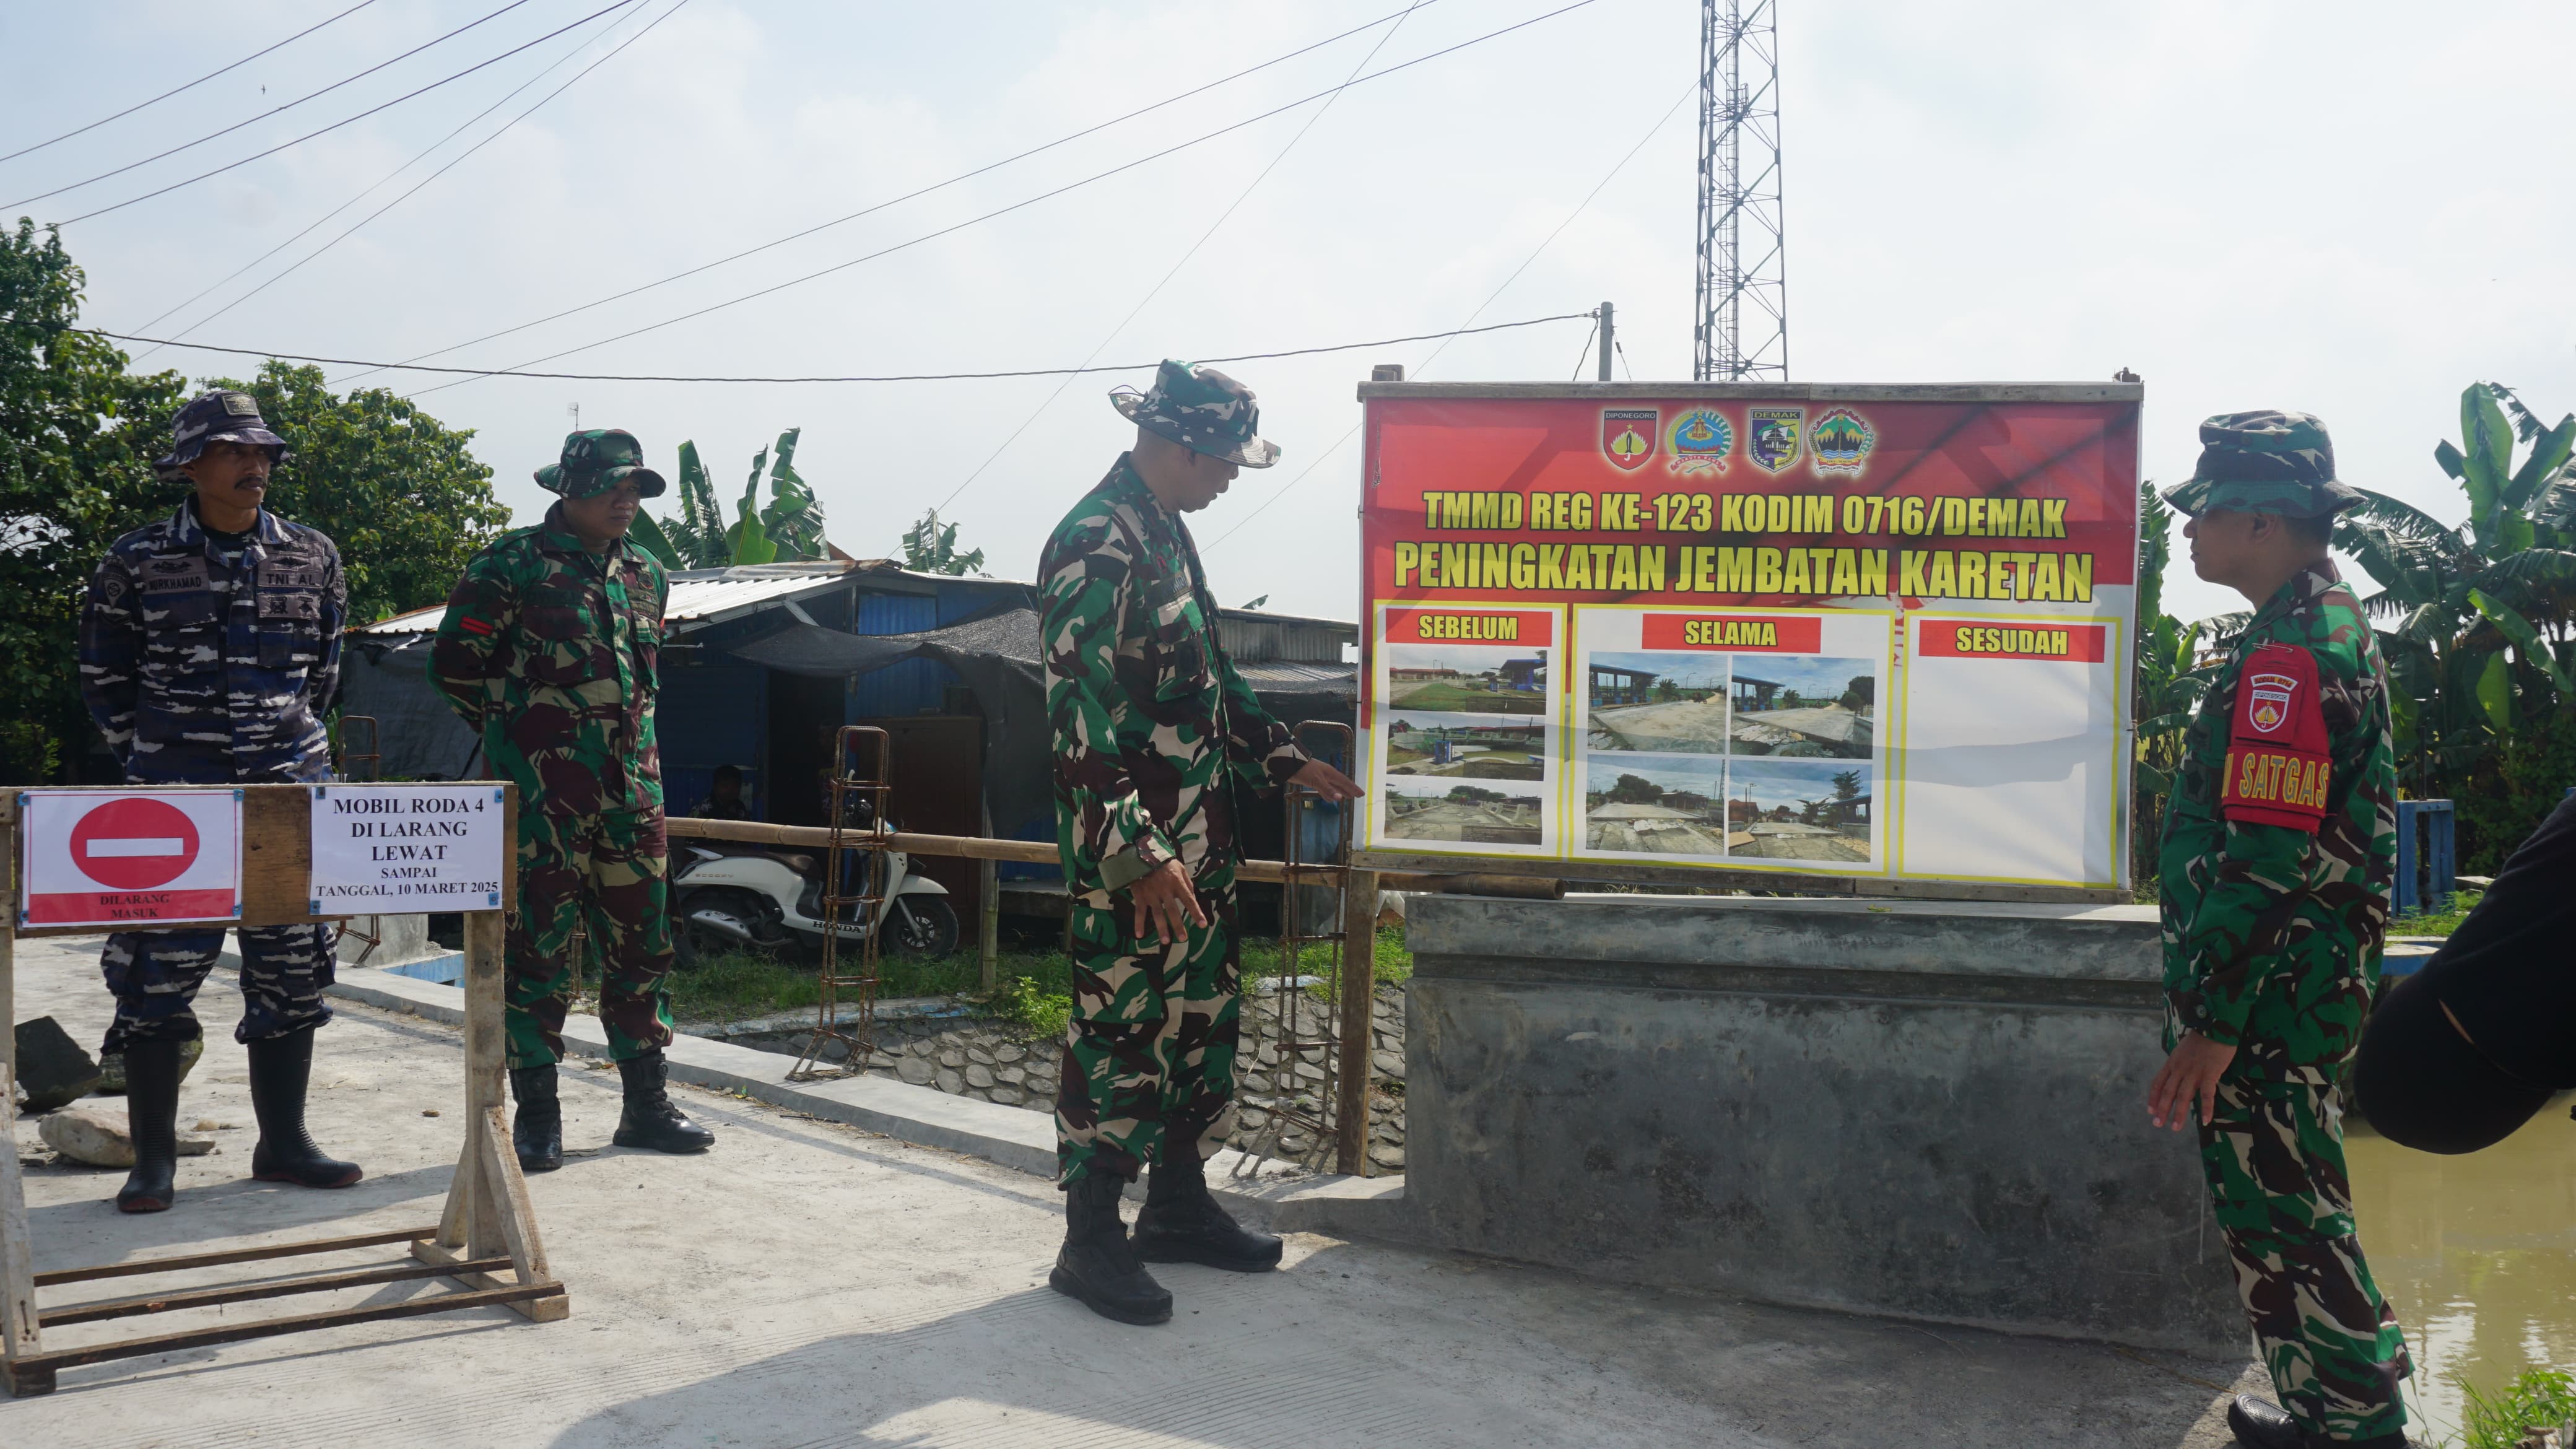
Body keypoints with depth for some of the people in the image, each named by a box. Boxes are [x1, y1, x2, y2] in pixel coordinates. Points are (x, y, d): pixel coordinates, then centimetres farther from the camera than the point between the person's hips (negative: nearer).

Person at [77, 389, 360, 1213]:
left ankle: (283, 1143, 19)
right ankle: (153, 1159, 10)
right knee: (156, 974, -2)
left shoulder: (313, 558, 5)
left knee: (291, 972, 7)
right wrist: (150, 758, 8)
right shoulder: (138, 562, -2)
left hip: (289, 790, 3)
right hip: (172, 799, -2)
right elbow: (104, 674, 8)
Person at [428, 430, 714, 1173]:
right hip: (544, 794, -6)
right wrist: (517, 733, 3)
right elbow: (455, 663, -2)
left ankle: (646, 1105, 19)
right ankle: (537, 1116, 9)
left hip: (632, 788, 6)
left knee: (641, 944, 9)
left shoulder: (645, 575, 13)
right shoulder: (512, 564, -5)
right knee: (539, 948, -1)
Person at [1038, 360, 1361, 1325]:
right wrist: (1140, 854, -25)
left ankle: (1179, 1205, 28)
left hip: (1196, 842, 10)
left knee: (1200, 1016, 15)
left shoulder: (1166, 532, 14)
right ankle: (1091, 1239, 11)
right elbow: (1082, 713, -22)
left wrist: (1285, 759, 22)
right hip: (1129, 854, -10)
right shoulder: (1096, 543, -17)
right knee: (1120, 1029, -2)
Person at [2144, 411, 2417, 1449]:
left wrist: (2211, 1023, -22)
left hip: (2271, 1002, -10)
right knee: (2291, 1206, 19)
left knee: (2282, 1217, 0)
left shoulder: (2292, 652, -20)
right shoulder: (2334, 627, 14)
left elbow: (2265, 859, -25)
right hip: (2306, 992, 10)